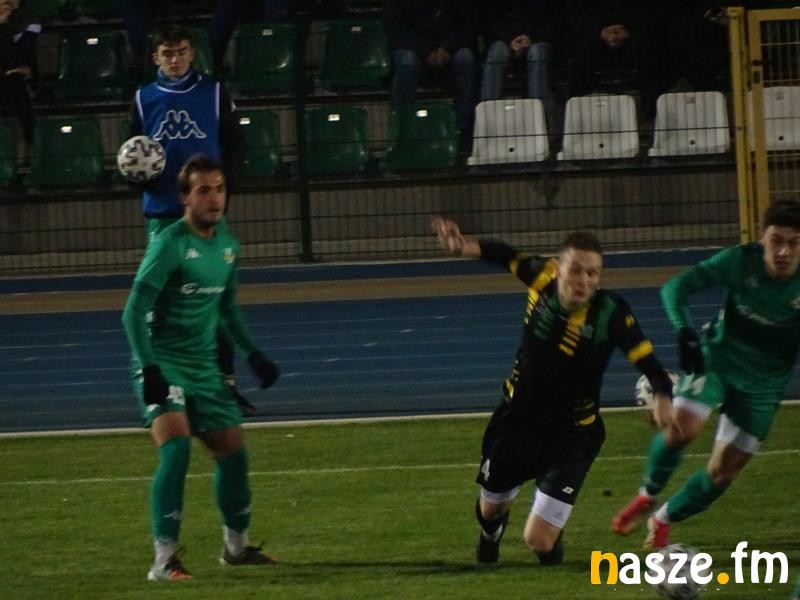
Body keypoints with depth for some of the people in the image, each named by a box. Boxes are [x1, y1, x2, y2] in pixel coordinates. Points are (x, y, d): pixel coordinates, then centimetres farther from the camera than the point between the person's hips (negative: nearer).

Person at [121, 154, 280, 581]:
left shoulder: (226, 244, 7)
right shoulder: (170, 245, -17)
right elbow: (134, 313, -20)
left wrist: (252, 353, 18)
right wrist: (149, 369, -29)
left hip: (203, 367, 7)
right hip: (163, 365, -7)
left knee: (232, 450, 12)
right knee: (176, 447, -24)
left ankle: (236, 545, 34)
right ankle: (164, 559, -22)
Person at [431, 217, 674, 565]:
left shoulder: (611, 313, -27)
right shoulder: (544, 279, -19)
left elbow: (648, 362, -31)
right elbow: (510, 258, 1)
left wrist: (662, 397, -50)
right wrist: (466, 248, -13)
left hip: (573, 435, -3)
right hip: (518, 419, 3)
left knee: (538, 543, -7)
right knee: (491, 507, 27)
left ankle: (550, 539, 33)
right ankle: (492, 528, 67)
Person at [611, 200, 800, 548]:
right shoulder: (740, 262, -21)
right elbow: (675, 288, -19)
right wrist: (685, 333, -35)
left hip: (762, 385, 1)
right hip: (716, 360, -1)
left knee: (723, 473, 2)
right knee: (682, 427, -27)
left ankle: (662, 520, 28)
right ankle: (647, 496, 2)